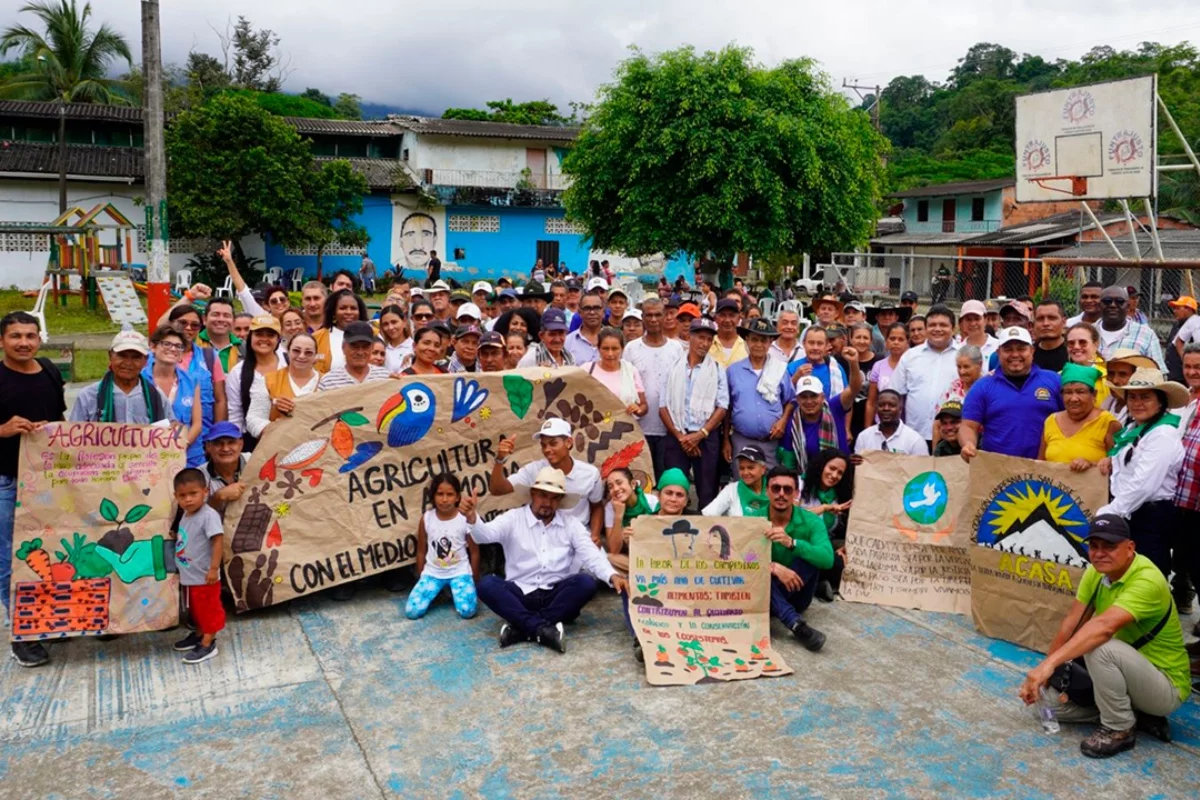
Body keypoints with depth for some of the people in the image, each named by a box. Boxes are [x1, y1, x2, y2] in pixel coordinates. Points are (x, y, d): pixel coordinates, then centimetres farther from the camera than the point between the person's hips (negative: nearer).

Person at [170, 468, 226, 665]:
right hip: (189, 575, 9)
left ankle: (208, 645, 13)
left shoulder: (209, 515, -23)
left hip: (204, 576, -9)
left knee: (208, 610, 4)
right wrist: (174, 536, 8)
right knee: (196, 609, 25)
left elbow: (218, 541, -26)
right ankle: (199, 634, 42)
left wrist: (214, 568, -28)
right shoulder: (186, 515, 6)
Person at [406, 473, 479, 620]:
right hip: (432, 572, 2)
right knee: (412, 611, -14)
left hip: (459, 572, -2)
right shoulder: (426, 519, -7)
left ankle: (453, 590, 11)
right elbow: (421, 551, 5)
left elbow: (474, 551, -1)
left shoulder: (465, 519, -12)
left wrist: (474, 581, 4)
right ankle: (438, 590, 15)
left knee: (467, 611, -23)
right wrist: (421, 579, 9)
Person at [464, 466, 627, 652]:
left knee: (586, 583, -28)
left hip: (557, 596, 1)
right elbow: (486, 534, -17)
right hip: (520, 595, -1)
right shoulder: (513, 519, 2)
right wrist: (472, 517, -41)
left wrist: (612, 576, -24)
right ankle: (543, 628, -35)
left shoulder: (571, 523, 8)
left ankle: (522, 627, -27)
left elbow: (591, 555, -4)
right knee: (486, 584, -27)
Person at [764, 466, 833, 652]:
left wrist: (791, 543, -43)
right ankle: (796, 625, -42)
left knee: (811, 555, -24)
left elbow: (827, 559, -27)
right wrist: (774, 568, -38)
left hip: (795, 594, 0)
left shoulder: (810, 521, -10)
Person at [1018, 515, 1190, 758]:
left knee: (1100, 648, -35)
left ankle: (1120, 729, -13)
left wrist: (1049, 663, -51)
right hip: (1124, 673, 8)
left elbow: (1104, 627, -44)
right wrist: (1044, 672, -12)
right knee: (1053, 696, -1)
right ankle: (1139, 714, 8)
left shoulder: (1147, 581, -30)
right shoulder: (1096, 571, -5)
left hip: (1166, 686, -8)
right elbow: (1072, 622, -5)